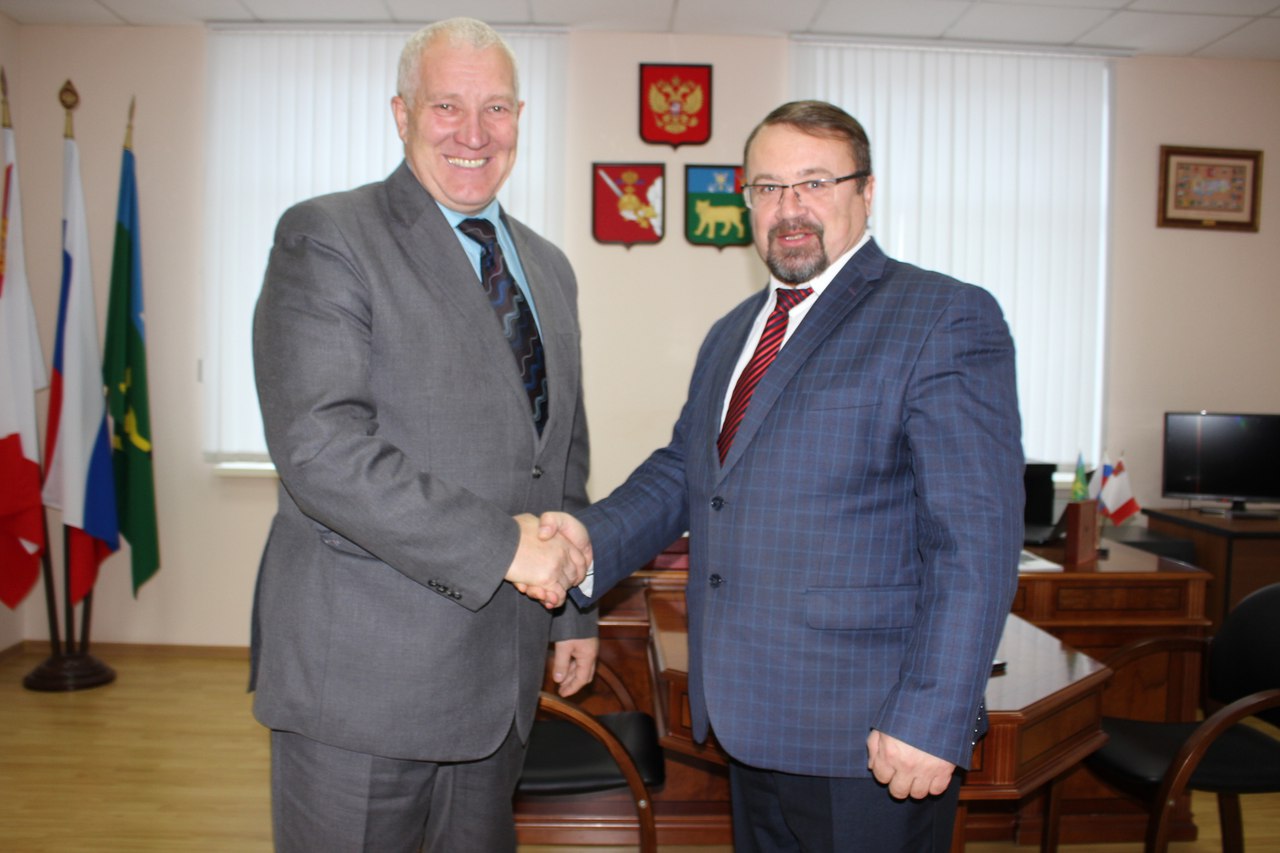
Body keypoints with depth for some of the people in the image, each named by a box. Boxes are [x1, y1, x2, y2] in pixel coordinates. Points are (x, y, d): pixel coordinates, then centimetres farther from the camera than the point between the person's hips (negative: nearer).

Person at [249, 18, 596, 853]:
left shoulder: (548, 267, 12)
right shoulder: (327, 238, -9)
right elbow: (320, 449, -21)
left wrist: (575, 610, 15)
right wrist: (499, 545, -21)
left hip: (503, 670, 6)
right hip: (363, 671, -6)